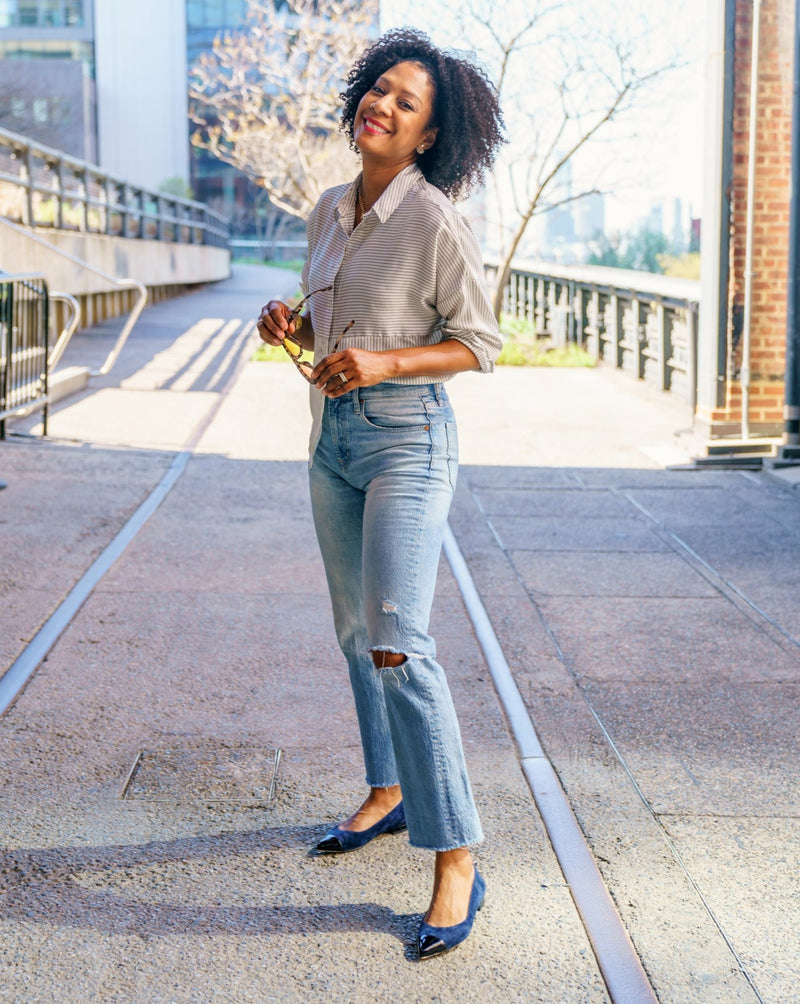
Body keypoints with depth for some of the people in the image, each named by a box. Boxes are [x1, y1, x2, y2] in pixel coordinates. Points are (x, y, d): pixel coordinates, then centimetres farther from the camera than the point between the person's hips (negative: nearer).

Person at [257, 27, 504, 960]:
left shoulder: (434, 220, -12)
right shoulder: (330, 211, 9)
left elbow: (479, 343, -9)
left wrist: (384, 364, -22)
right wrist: (287, 322, -2)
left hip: (407, 437, -8)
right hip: (332, 435, 8)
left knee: (397, 645, -15)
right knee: (355, 631, 16)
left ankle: (456, 859, -9)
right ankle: (389, 792, 34)